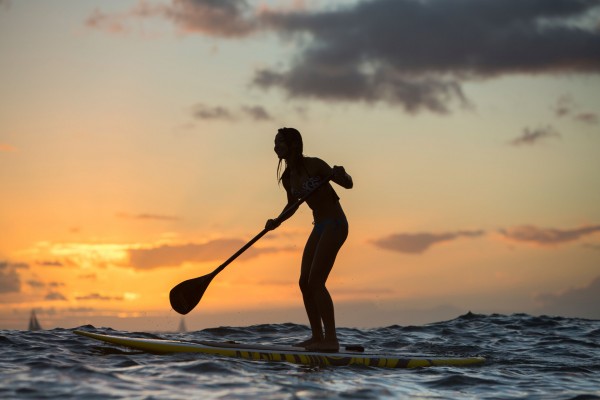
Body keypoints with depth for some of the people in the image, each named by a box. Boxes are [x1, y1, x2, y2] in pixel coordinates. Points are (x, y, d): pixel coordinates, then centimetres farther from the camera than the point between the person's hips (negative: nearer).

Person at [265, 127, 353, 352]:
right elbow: (292, 205, 23)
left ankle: (331, 339, -16)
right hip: (320, 227, 9)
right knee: (305, 282, 6)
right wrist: (277, 222, 6)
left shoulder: (313, 165, -14)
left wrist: (341, 175, -34)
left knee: (316, 281, -16)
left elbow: (348, 184, -12)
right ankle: (317, 336, 12)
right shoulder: (287, 178, 8)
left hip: (335, 224, -9)